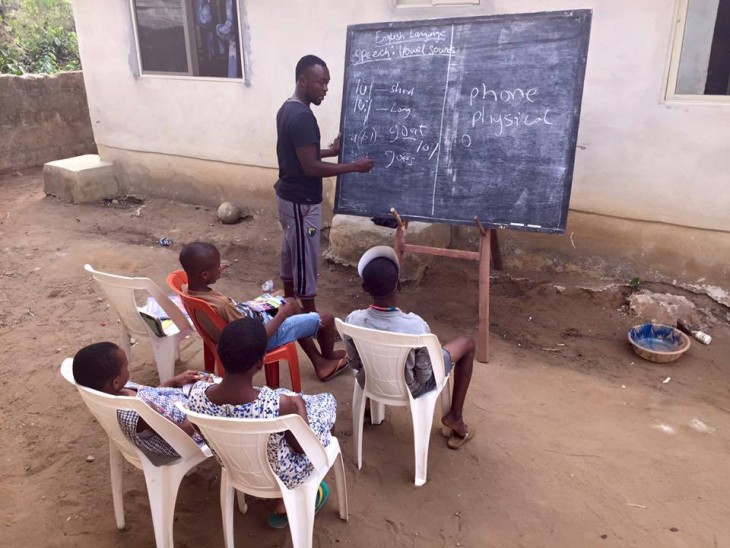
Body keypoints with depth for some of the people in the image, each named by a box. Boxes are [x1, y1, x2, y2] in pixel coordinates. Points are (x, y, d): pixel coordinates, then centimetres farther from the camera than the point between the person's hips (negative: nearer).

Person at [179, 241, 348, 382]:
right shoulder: (221, 305, -38)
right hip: (265, 334, -9)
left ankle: (320, 363, 35)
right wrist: (282, 315, -18)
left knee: (291, 302, 27)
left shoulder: (188, 289, -13)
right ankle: (329, 357, 35)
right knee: (326, 318, 0)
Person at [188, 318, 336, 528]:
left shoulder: (197, 396, -24)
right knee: (327, 401, 16)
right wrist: (298, 404, -3)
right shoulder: (277, 405, -37)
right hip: (280, 476, -4)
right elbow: (302, 447, -19)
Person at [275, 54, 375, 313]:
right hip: (301, 201, -10)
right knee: (305, 257, 2)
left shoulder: (287, 109, 8)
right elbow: (310, 167, -26)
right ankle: (311, 316, 16)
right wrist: (354, 166, -20)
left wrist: (331, 151, 13)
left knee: (291, 252, 20)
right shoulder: (302, 117, -24)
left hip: (288, 194, 10)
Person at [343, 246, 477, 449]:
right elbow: (424, 376, -21)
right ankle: (455, 417, 22)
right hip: (409, 389, -3)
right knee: (467, 343, 13)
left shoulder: (353, 320, -26)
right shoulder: (416, 326, -36)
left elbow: (355, 363, -7)